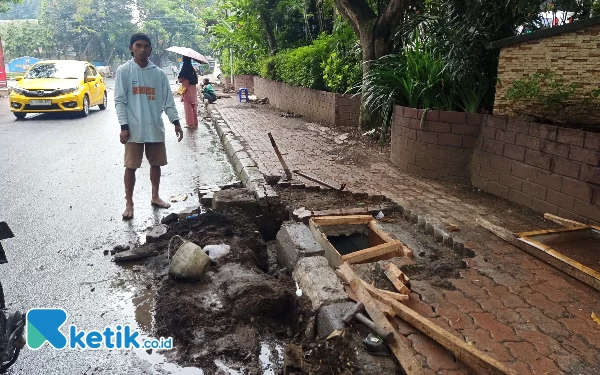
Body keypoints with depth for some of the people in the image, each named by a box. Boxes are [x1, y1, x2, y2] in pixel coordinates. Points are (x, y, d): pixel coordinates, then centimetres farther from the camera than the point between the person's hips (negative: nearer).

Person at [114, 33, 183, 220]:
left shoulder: (159, 73, 6)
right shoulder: (124, 71, -2)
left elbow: (168, 100, 7)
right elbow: (119, 100, -5)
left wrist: (176, 122, -2)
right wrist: (124, 126, -12)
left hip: (156, 128, 3)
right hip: (134, 129, -3)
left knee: (156, 164, 12)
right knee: (131, 166, 1)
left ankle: (155, 197, 29)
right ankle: (129, 203, 13)